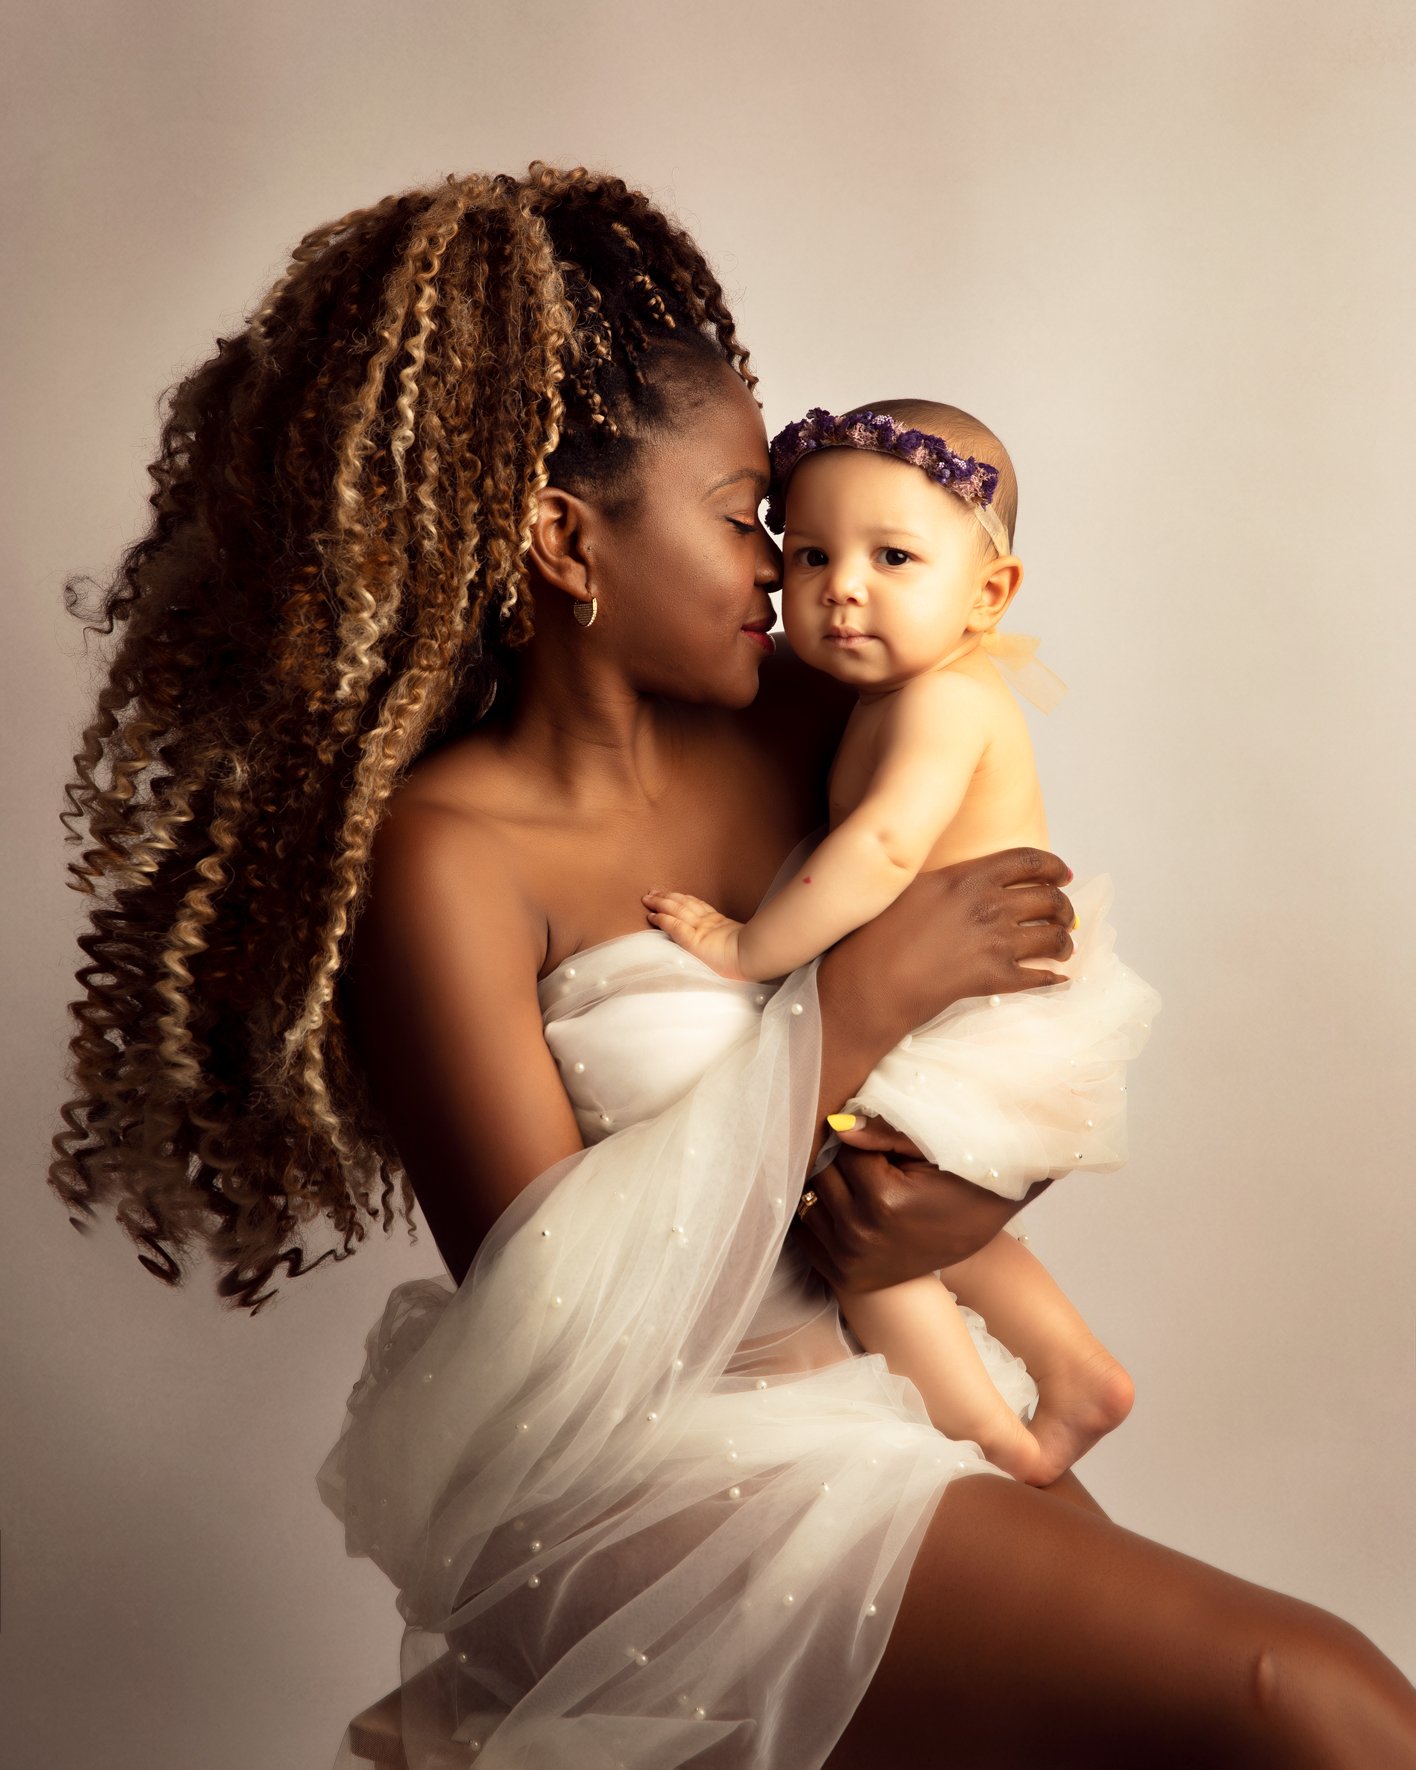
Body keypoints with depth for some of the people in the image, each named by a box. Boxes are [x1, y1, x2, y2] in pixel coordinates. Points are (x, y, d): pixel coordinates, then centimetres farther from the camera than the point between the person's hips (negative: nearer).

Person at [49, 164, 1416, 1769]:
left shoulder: (794, 726, 3)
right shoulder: (438, 856, -16)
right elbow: (551, 1322, -20)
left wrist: (985, 1193, -12)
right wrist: (855, 1008, -19)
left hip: (893, 1383, 7)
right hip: (652, 1484, -6)